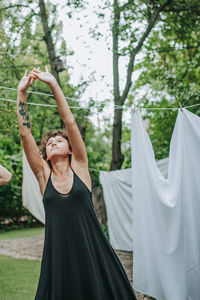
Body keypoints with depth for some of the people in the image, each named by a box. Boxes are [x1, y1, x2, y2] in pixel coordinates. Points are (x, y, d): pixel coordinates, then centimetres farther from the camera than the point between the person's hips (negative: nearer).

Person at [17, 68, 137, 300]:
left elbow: (70, 122, -2)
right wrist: (21, 92, 0)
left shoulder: (79, 167, 4)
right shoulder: (44, 175, 7)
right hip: (58, 252, 1)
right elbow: (25, 133, 2)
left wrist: (53, 84, -4)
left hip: (91, 249, -1)